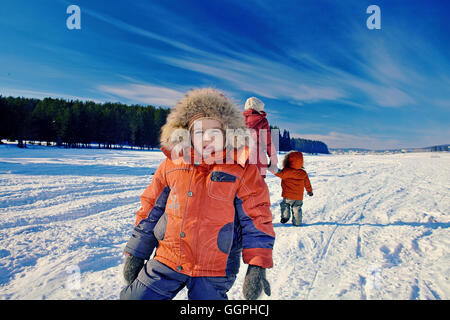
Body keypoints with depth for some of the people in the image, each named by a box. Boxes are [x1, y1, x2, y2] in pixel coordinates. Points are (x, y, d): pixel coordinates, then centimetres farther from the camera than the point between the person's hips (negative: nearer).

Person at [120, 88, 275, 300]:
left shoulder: (242, 169, -7)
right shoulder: (172, 163, 1)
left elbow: (256, 219, -7)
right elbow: (151, 210, 9)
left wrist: (257, 267, -13)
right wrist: (136, 253, 11)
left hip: (214, 272, -2)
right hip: (166, 261, 3)